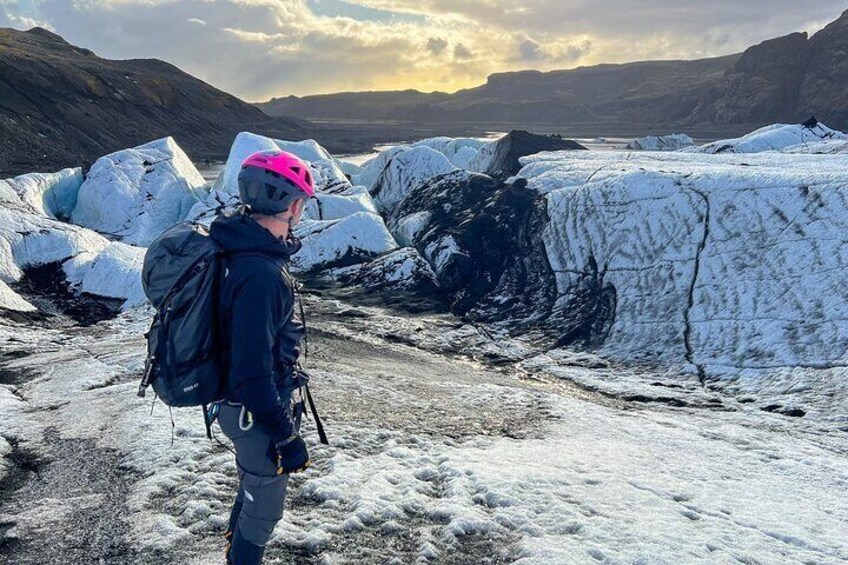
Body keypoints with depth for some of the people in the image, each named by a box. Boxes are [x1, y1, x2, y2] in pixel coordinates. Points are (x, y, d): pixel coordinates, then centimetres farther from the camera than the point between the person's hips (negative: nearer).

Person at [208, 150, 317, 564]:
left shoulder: (244, 247, -1)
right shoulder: (260, 274, -32)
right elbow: (253, 370, -30)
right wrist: (285, 436, -23)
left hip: (239, 400, 10)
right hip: (257, 411, -10)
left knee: (255, 482, 31)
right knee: (264, 503, 13)